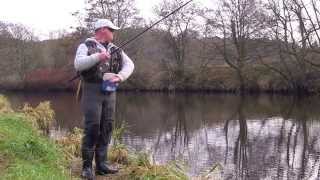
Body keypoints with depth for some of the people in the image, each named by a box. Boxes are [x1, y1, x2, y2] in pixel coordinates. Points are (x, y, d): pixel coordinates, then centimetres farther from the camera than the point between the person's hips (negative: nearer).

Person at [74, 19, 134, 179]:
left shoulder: (115, 49, 16)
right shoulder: (86, 46, 0)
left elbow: (129, 64, 8)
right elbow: (78, 64, -15)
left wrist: (120, 76, -10)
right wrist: (97, 57, -25)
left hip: (110, 92, 6)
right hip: (92, 90, -5)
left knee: (107, 128, 5)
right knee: (92, 128, -8)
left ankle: (101, 164, 14)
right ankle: (87, 166, 0)